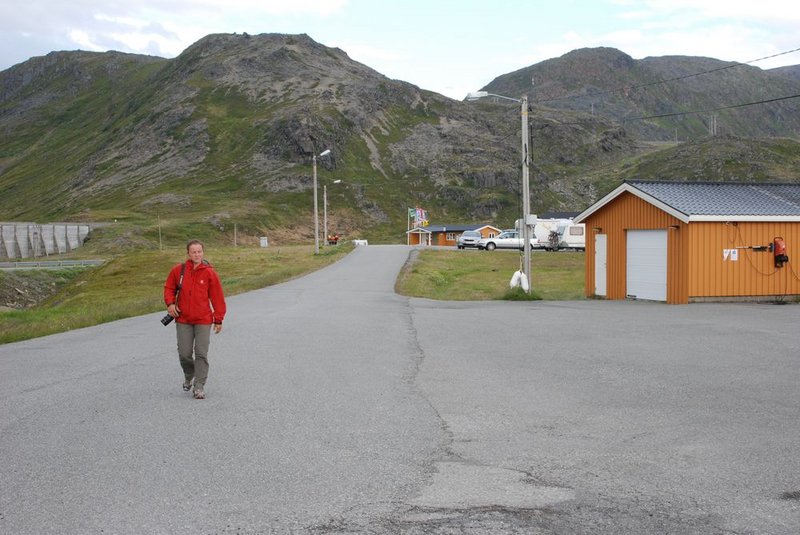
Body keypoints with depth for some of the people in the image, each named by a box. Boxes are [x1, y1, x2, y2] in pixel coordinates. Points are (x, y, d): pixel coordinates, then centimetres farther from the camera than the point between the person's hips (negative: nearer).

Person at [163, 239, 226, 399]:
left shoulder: (210, 273, -6)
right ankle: (189, 376, 34)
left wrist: (218, 320, -2)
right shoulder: (178, 270, -1)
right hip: (183, 320, 2)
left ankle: (199, 386, 2)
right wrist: (170, 303, -6)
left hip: (203, 320, -2)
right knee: (184, 353, 5)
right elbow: (169, 288, 12)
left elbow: (217, 297, -2)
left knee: (201, 354, -3)